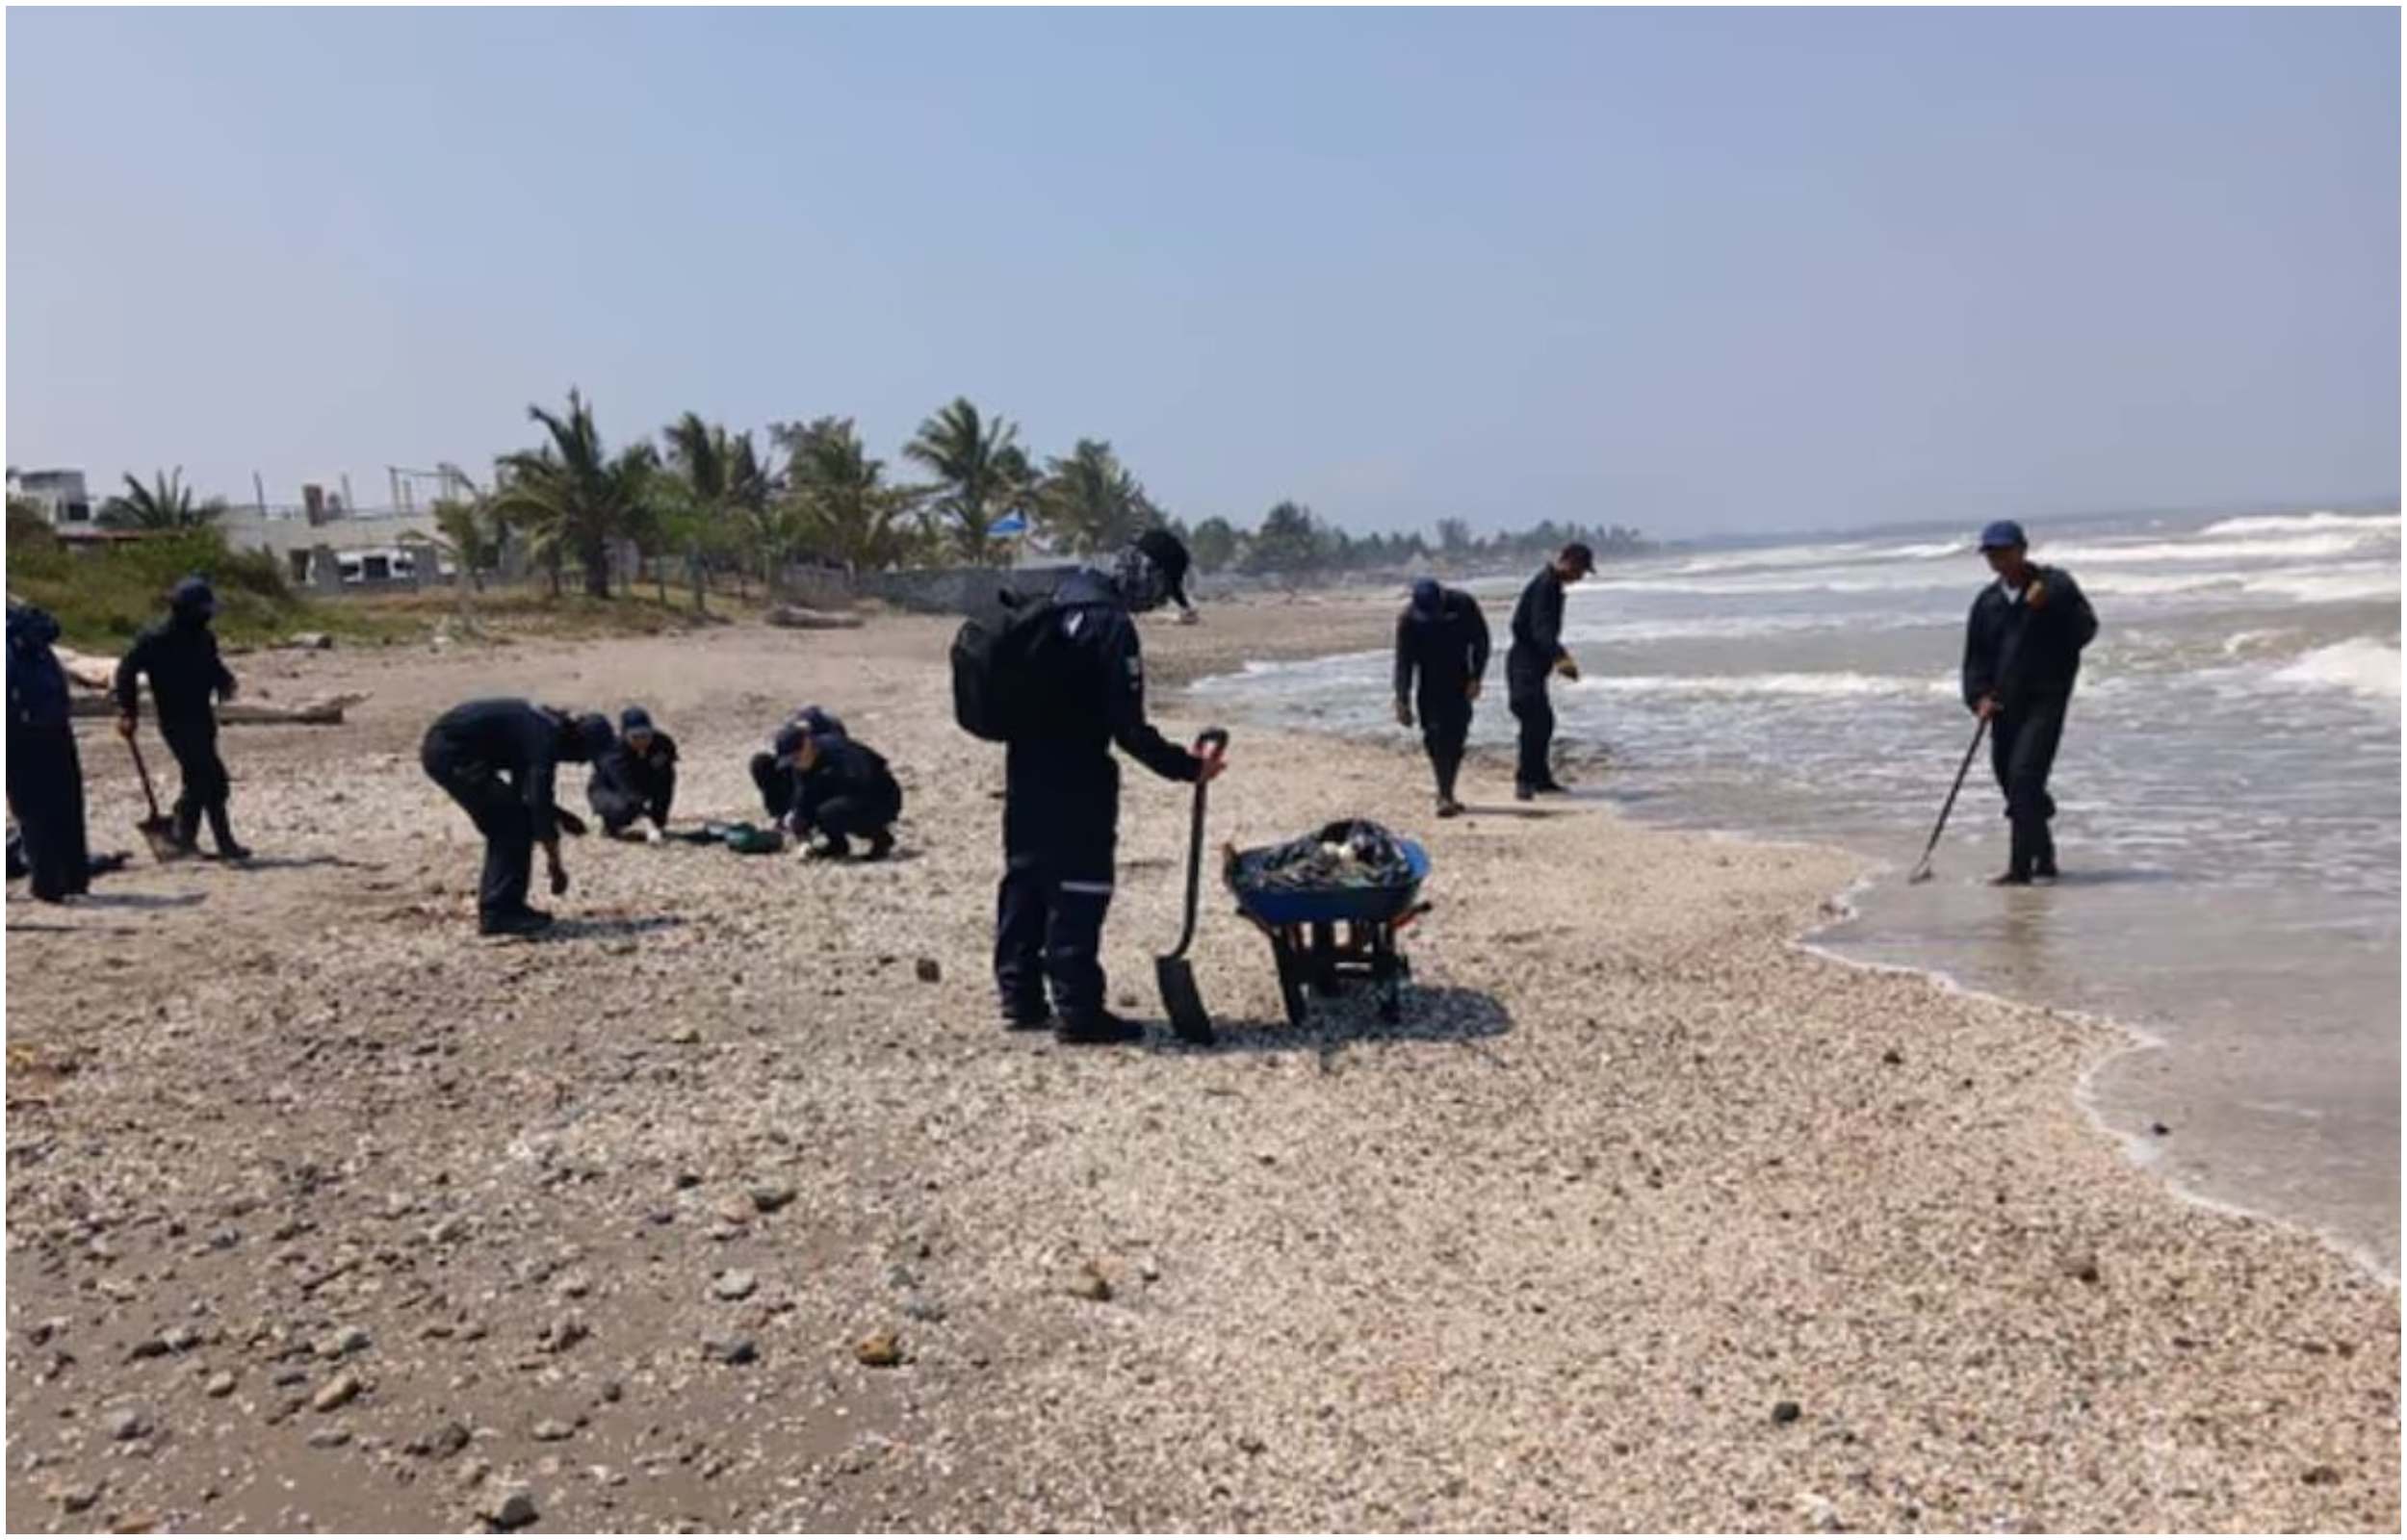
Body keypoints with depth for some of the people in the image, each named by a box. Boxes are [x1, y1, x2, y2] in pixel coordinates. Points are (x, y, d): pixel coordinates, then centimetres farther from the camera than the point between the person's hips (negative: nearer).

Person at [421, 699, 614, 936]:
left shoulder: (540, 726, 14)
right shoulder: (547, 738, -15)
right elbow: (539, 804, -18)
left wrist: (561, 817, 21)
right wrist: (556, 865, -13)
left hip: (441, 749, 10)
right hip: (451, 753, -10)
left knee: (506, 824, 14)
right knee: (513, 824, -8)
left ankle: (505, 906, 17)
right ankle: (497, 913, -7)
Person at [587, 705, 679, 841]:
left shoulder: (663, 743, -21)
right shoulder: (615, 753, -34)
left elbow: (666, 782, -15)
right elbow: (630, 791, -43)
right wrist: (650, 827, -52)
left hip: (641, 785, 4)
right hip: (606, 790, -4)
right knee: (623, 808, -37)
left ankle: (659, 824, -10)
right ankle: (611, 825, -2)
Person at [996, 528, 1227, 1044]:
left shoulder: (1062, 598, 9)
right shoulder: (1113, 625, -18)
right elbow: (1129, 728, -20)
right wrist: (1187, 767, -16)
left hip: (1027, 765, 9)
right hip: (1075, 778, -9)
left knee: (1025, 879, 14)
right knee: (1079, 890, -3)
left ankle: (1020, 996, 23)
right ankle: (1078, 1010, 1)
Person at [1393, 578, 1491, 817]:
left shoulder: (1463, 605, -17)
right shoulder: (1408, 619, -20)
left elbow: (1480, 641, -5)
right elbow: (1404, 662, -16)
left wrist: (1476, 678, -11)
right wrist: (1402, 702, -20)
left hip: (1460, 682, 2)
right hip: (1430, 686, -2)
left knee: (1457, 736, 2)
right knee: (1436, 736, -13)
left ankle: (1447, 793, 16)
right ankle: (1445, 797, -14)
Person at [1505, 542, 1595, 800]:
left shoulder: (1553, 583, 14)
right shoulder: (1545, 584, -18)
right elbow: (1540, 628, -32)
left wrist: (1560, 658, 38)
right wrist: (1560, 658, -44)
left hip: (1534, 661, 11)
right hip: (1525, 661, -11)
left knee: (1544, 721, 15)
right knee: (1534, 720, -16)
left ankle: (1540, 777, 24)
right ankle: (1524, 780, -14)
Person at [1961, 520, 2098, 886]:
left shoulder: (2055, 584, 0)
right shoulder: (1987, 601, 12)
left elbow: (2085, 630, -7)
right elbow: (1975, 656, 12)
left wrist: (2051, 603, -20)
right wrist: (1979, 696, -3)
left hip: (2046, 698, -6)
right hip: (2005, 703, 6)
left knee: (2025, 776, -18)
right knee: (2011, 782, 10)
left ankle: (2021, 867, -16)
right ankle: (2043, 859, 28)